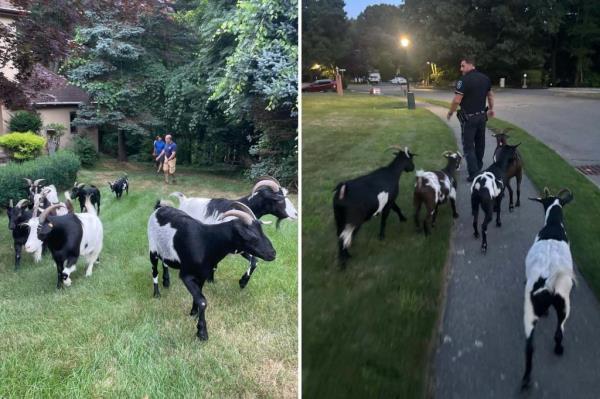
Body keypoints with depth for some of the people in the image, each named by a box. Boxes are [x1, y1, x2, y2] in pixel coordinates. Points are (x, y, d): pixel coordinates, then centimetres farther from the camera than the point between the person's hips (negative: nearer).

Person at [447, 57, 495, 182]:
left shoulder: (463, 80, -18)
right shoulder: (485, 78, 6)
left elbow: (457, 100, -21)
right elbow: (490, 95, 18)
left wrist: (450, 112, -6)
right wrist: (491, 109, 31)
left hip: (469, 117, -7)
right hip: (482, 116, 7)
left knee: (468, 145, -2)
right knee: (480, 143, 18)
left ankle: (474, 173, -7)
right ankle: (479, 167, 32)